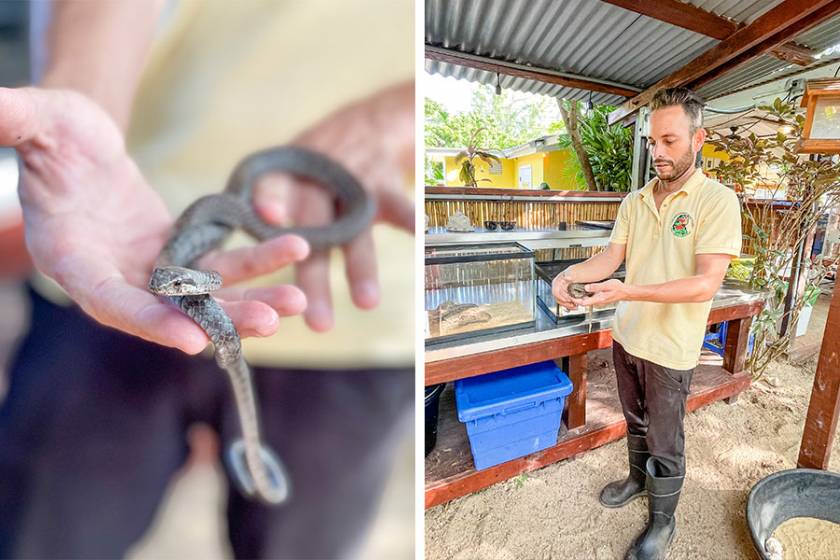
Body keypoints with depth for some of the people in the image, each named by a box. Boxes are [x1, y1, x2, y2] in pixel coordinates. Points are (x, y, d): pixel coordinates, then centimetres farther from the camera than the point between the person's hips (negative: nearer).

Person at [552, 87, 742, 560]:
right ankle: (638, 479, 49)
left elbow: (706, 284, -22)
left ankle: (663, 521, 35)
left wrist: (628, 292, -34)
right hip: (627, 337, 5)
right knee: (636, 421, 24)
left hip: (670, 349, -5)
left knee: (665, 440, 12)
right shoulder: (635, 201, 3)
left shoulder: (717, 200, -15)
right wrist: (570, 274, -19)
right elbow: (612, 257, 1)